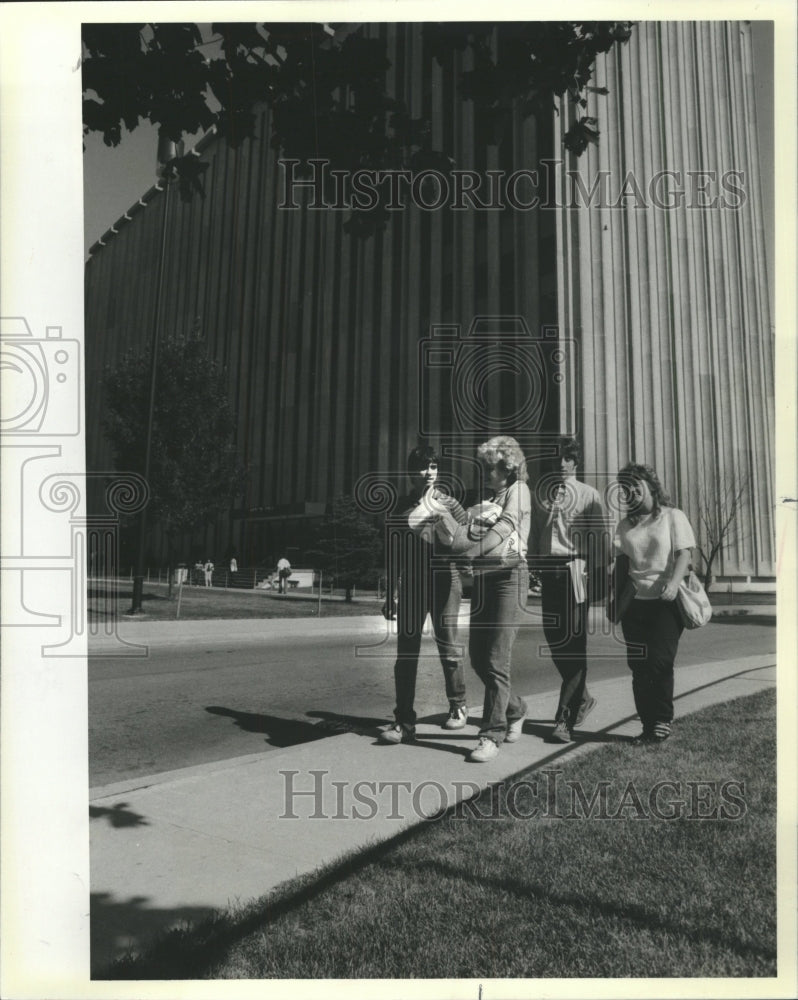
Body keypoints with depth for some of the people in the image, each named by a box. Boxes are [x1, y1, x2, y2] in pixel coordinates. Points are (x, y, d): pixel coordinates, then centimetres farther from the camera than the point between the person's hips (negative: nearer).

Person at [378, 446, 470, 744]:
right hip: (411, 583, 2)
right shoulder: (401, 509, 9)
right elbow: (394, 553, 11)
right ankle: (404, 722, 7)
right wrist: (391, 594, 10)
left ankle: (458, 707, 27)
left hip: (444, 580, -2)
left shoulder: (448, 503, 4)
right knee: (406, 652, 0)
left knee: (448, 646, 3)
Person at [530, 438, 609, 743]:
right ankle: (582, 697, 30)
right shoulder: (540, 494, 14)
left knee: (574, 643, -7)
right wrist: (533, 569, 7)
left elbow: (600, 537, 0)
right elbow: (533, 535, 14)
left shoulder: (588, 495, 4)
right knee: (554, 640, 6)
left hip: (576, 569, -4)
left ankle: (564, 720, -5)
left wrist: (599, 575, -7)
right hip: (548, 569, 4)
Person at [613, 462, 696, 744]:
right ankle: (648, 725, 14)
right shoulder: (625, 526, 15)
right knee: (639, 667, 3)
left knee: (659, 662, -11)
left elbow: (685, 553, -6)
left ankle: (663, 721, 6)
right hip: (635, 602, 4)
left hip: (665, 602, -4)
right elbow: (619, 560, 13)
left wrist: (674, 583, -22)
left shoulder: (672, 517, 3)